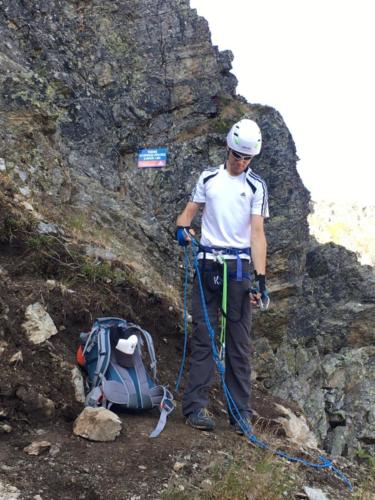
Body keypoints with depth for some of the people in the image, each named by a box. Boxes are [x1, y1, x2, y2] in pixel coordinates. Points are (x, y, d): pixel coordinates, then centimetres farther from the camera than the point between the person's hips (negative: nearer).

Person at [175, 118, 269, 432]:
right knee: (203, 334, -1)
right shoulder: (208, 178, 9)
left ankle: (241, 412, 7)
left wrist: (261, 278, -14)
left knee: (239, 341, 2)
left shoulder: (256, 186, 2)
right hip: (207, 263, 1)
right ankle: (197, 405, 1)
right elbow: (189, 212, 12)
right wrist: (182, 228, -13)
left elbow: (257, 233, -5)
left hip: (239, 267, -1)